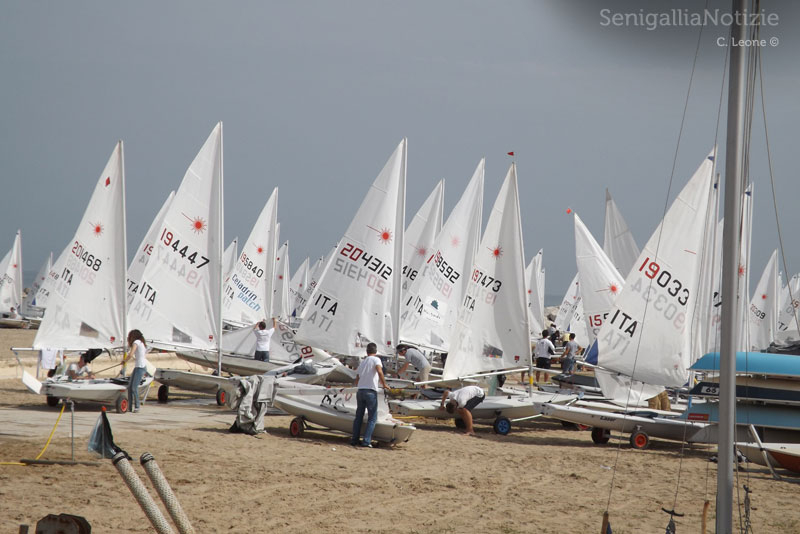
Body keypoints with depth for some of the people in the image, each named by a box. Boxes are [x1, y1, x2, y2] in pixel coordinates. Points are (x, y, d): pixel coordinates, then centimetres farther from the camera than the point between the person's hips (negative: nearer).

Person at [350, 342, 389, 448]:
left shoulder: (362, 362, 19)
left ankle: (355, 439, 13)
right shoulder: (375, 359, 0)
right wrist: (384, 384, -10)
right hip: (370, 391, -6)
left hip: (360, 391, 6)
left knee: (358, 416, 14)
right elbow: (379, 371, -20)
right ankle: (366, 441, -8)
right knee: (372, 418, 0)